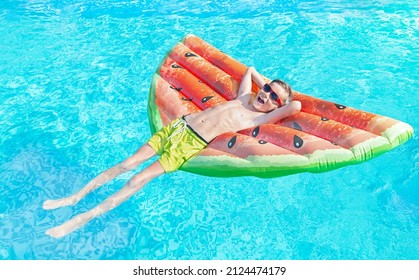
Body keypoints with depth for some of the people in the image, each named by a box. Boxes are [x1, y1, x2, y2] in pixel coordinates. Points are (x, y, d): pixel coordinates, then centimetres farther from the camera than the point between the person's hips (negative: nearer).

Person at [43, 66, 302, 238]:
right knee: (128, 164, 1)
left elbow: (296, 106, -14)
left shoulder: (260, 118, -1)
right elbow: (250, 69, 35)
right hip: (179, 125, 6)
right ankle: (75, 197, 10)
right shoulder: (245, 96, 17)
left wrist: (282, 100, 5)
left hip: (193, 143, -5)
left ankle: (86, 217, -4)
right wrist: (268, 84, 32)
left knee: (140, 179, -13)